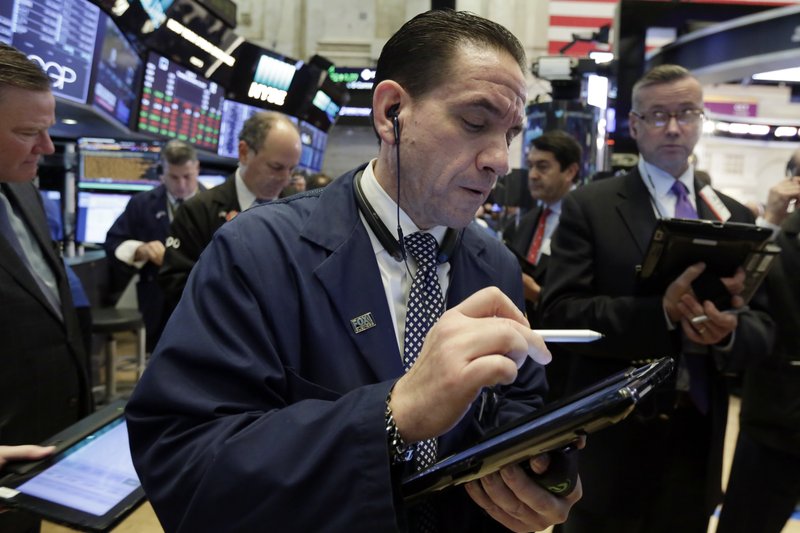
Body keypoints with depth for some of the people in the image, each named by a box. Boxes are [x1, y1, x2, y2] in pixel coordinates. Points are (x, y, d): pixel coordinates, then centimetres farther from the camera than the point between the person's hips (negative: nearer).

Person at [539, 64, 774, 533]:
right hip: (612, 436, -3)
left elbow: (763, 327, 4)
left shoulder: (735, 216, 8)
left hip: (697, 438, 4)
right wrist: (662, 312, -26)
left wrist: (730, 331, -19)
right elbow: (562, 313, -13)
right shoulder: (589, 206, -5)